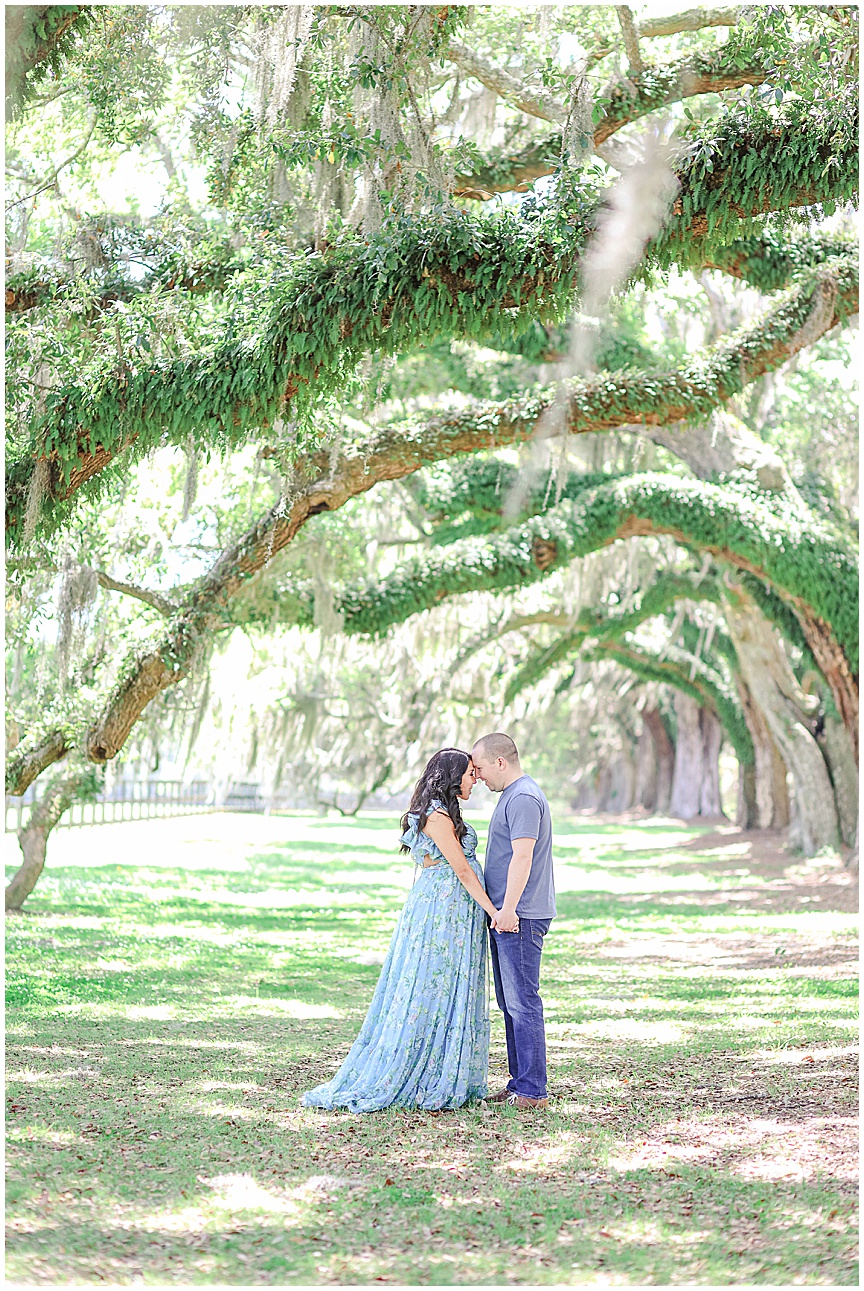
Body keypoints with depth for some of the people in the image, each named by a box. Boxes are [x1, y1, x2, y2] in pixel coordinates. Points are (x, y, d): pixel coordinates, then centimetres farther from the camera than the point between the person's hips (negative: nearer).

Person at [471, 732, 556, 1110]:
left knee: (522, 1002, -9)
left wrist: (508, 908, -27)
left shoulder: (524, 798, -14)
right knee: (510, 1002, 13)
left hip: (518, 918, -11)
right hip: (506, 917, 11)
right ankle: (519, 1083, 18)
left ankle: (532, 1091, -7)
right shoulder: (512, 795, 20)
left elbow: (522, 856, -23)